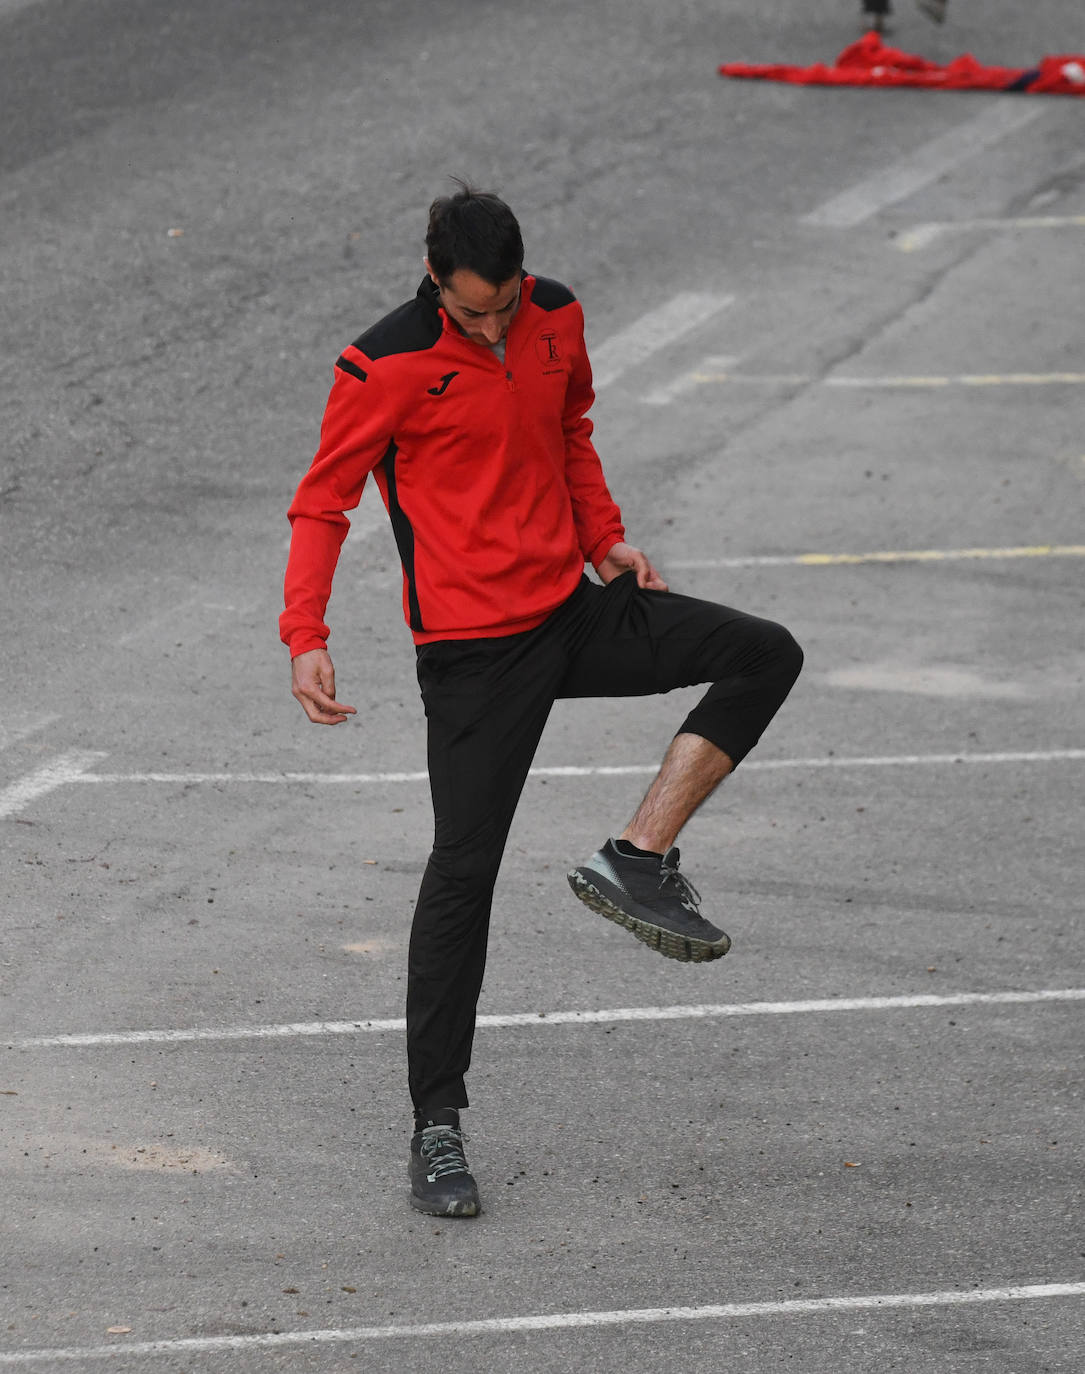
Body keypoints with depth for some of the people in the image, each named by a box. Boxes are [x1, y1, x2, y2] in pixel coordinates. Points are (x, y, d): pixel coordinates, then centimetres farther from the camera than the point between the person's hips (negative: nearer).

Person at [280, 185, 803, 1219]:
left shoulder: (557, 318, 3)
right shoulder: (386, 367, -14)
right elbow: (323, 502, -9)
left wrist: (605, 540, 11)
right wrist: (306, 638, -19)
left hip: (574, 607, 6)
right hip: (474, 647, -6)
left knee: (765, 656, -4)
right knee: (463, 870, -7)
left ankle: (634, 862, -7)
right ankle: (436, 1128, 0)